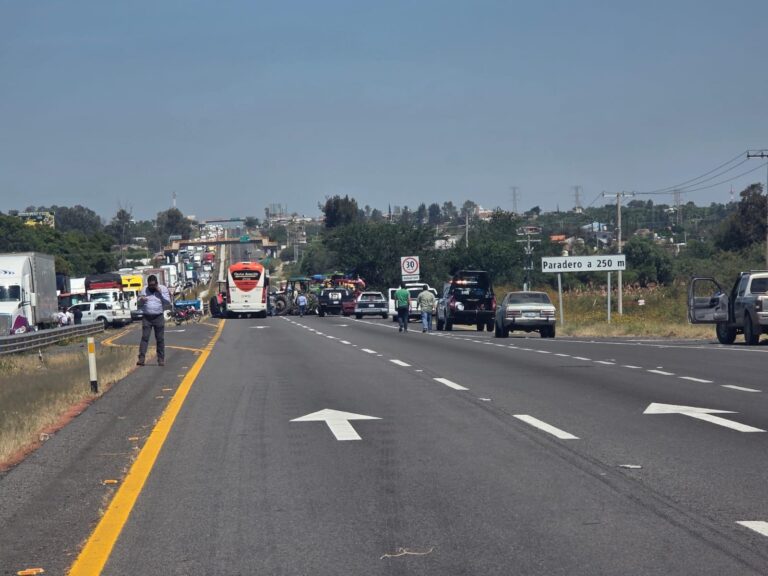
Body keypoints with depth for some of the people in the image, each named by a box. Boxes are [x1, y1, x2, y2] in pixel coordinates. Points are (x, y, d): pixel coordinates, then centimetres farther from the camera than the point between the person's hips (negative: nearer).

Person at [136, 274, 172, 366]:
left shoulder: (163, 289, 2)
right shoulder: (144, 290, 7)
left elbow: (168, 303, -4)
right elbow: (139, 304, 11)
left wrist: (161, 293, -13)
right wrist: (141, 299, -12)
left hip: (158, 317, -1)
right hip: (146, 317, 1)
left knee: (160, 339, 1)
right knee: (144, 337, -8)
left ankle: (161, 359, 6)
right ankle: (141, 358, -13)